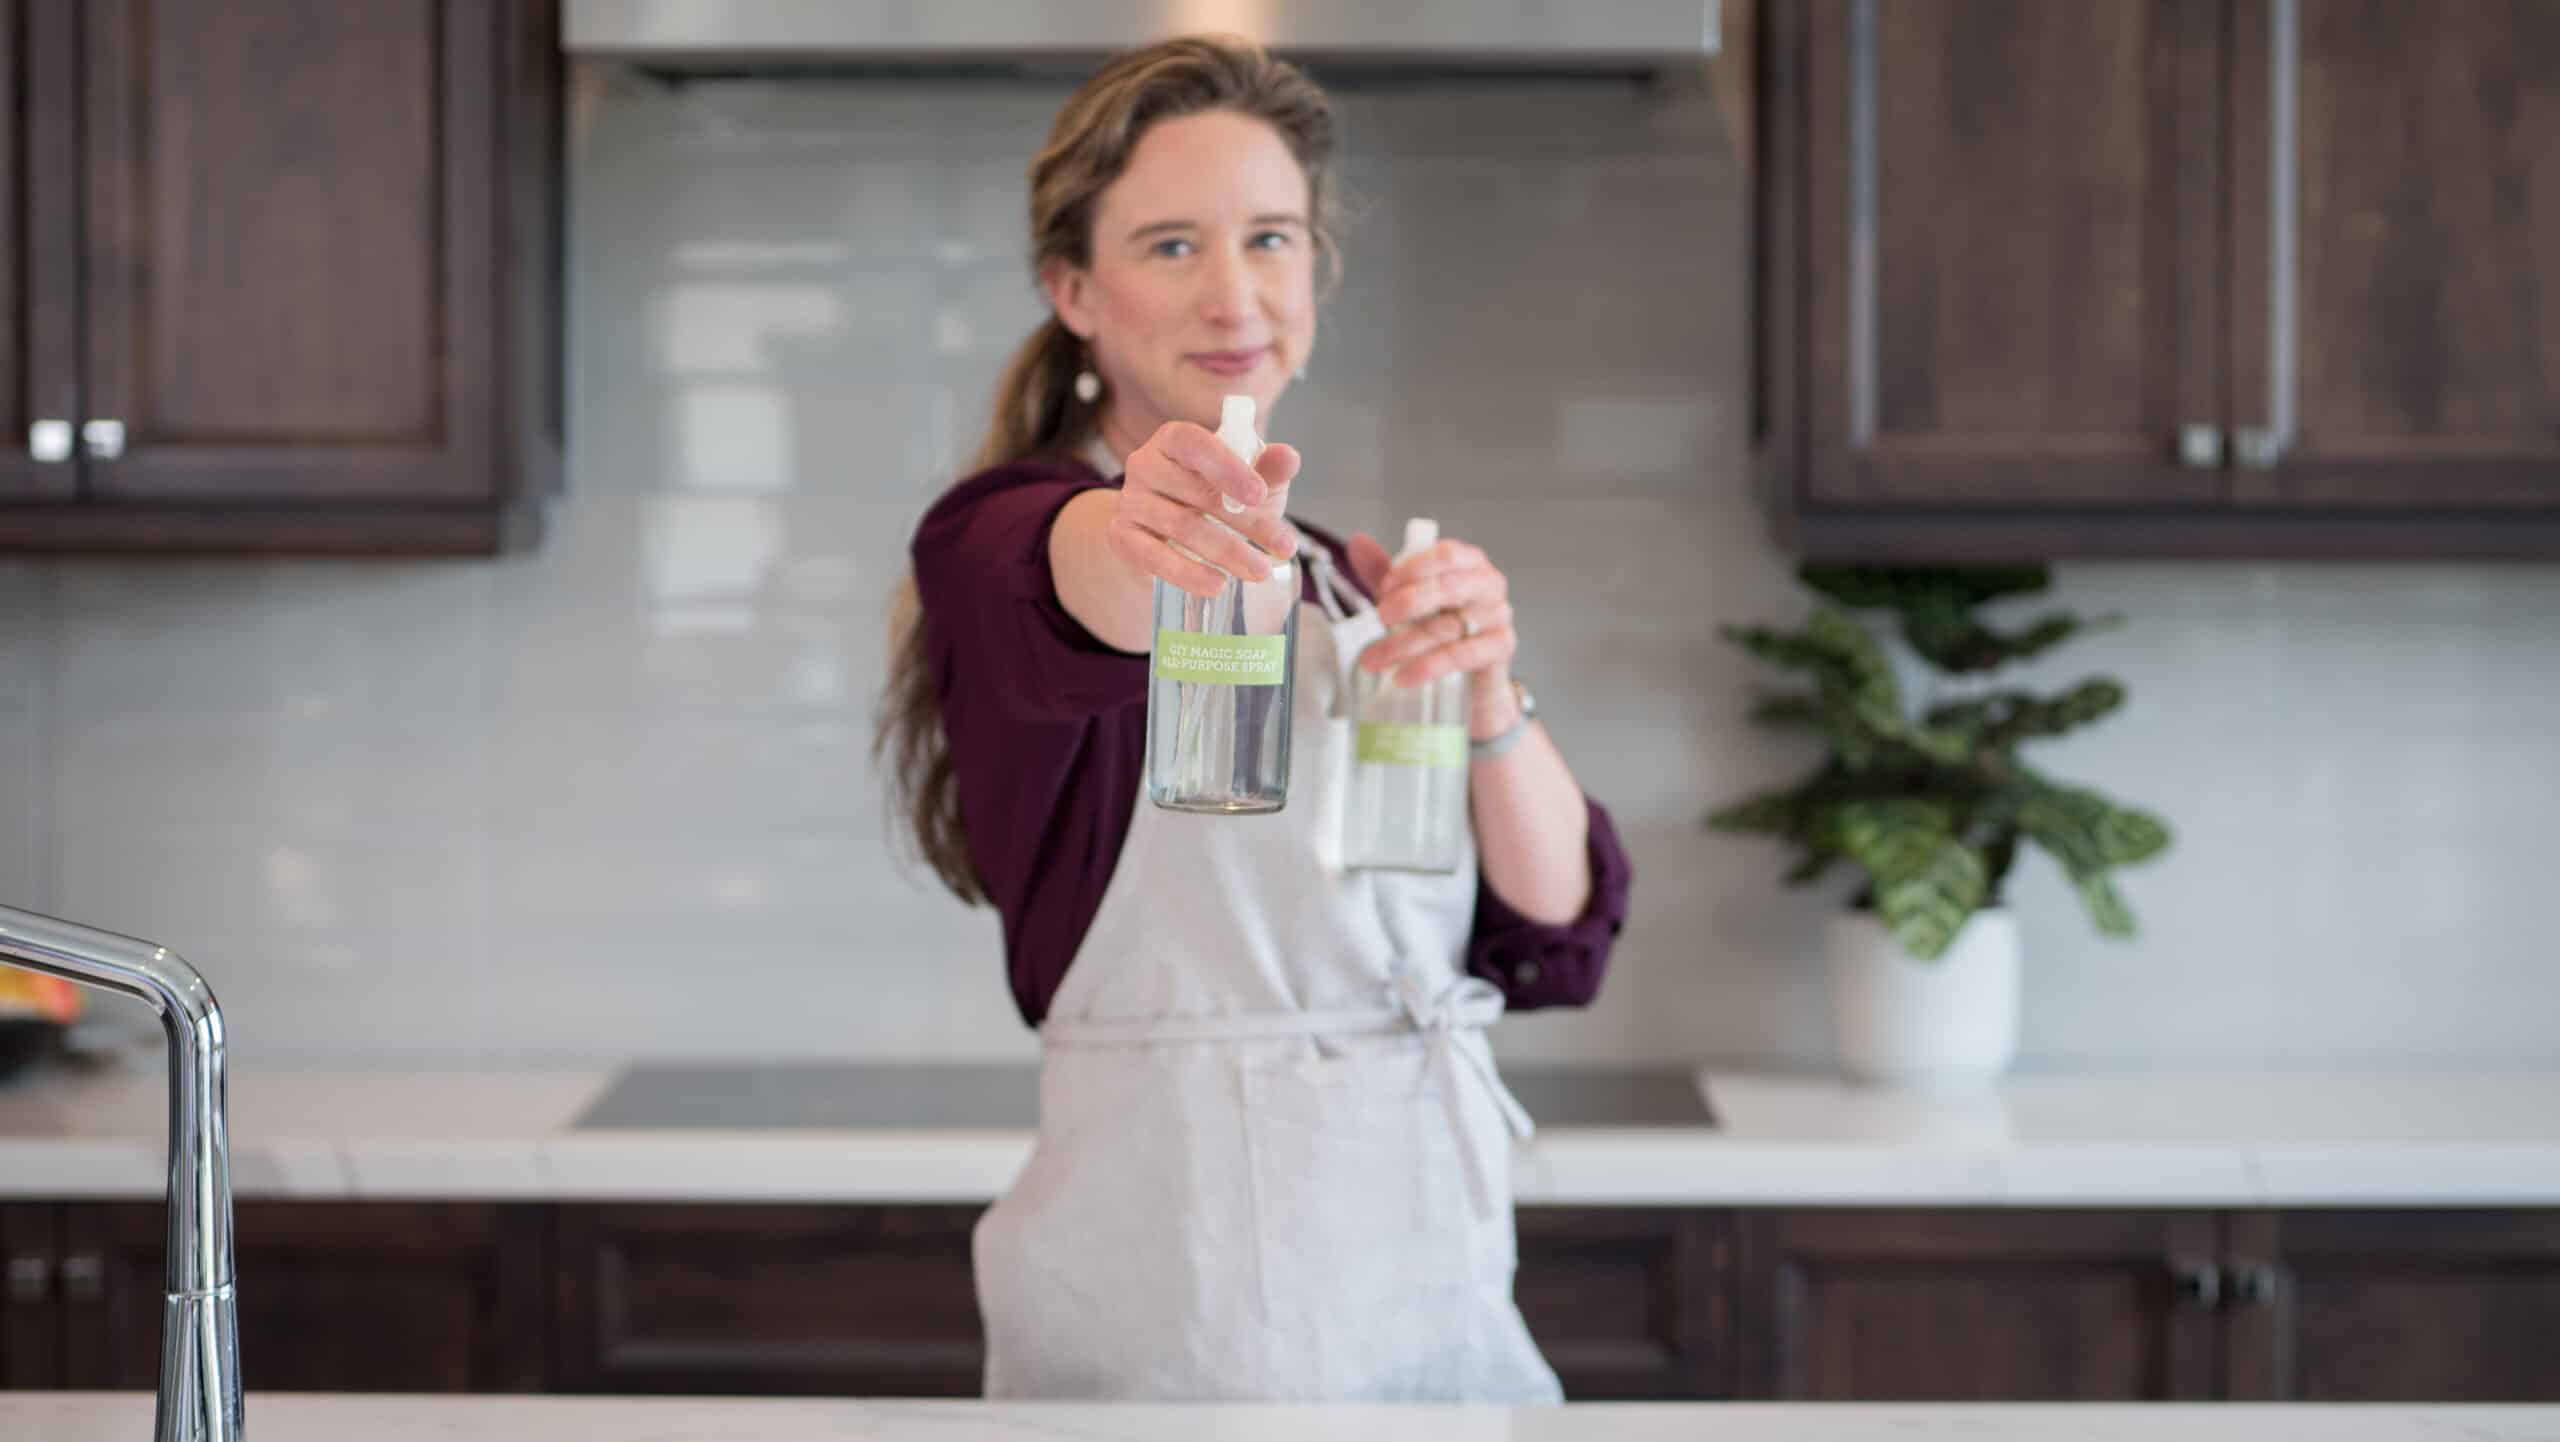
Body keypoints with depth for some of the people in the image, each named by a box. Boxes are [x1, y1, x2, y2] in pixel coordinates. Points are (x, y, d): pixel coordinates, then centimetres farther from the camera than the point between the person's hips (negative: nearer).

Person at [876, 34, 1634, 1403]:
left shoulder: (1359, 584, 11)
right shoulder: (1002, 543, -7)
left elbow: (1556, 940, 1)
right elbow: (1084, 584, -32)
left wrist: (1484, 688, -16)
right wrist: (1145, 532, -54)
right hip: (1173, 1327, -5)